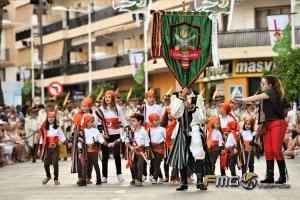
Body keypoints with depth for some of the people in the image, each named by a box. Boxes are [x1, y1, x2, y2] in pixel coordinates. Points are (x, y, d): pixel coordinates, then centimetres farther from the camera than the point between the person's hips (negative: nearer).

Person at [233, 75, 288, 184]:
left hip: (277, 124, -9)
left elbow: (256, 98, -18)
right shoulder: (265, 95, 19)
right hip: (267, 125, 9)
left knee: (276, 150, -10)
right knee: (268, 151, 3)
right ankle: (269, 176, 4)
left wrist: (241, 100, -19)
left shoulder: (271, 92, -8)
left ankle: (283, 176, -2)